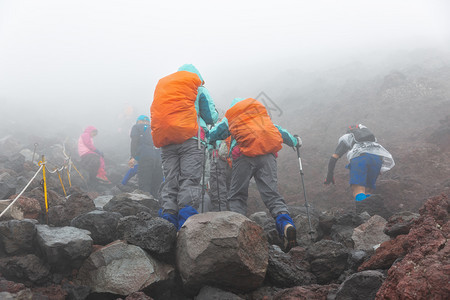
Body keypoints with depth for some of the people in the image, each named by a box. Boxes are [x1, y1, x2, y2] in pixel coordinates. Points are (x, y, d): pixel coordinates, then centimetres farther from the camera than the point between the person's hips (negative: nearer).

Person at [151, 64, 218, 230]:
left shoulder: (161, 86, 28)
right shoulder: (198, 88, 14)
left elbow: (156, 114, 28)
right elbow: (211, 117, 11)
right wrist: (216, 115, 32)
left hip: (165, 143, 5)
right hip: (190, 138, -4)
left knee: (170, 182, 2)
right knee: (190, 180, -11)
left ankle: (168, 222, -9)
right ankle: (187, 224, -24)